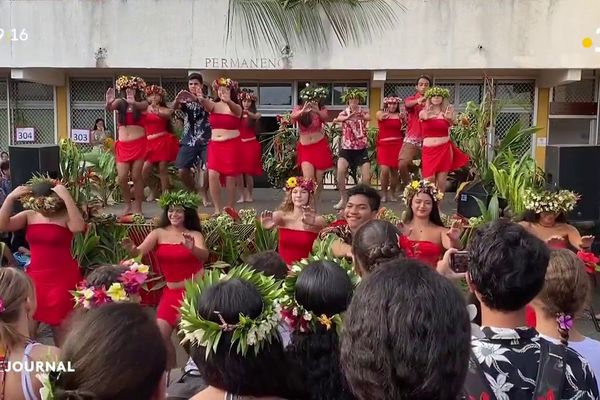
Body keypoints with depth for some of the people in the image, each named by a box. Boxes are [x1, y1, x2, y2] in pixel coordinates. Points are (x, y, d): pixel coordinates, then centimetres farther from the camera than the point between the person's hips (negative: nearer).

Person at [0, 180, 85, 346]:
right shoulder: (28, 215, 4)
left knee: (60, 326, 7)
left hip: (63, 278, -4)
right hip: (35, 277, 5)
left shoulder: (65, 215, -11)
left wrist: (67, 197, -34)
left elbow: (79, 227, -32)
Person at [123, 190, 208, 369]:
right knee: (161, 332, -11)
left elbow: (204, 256, -17)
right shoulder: (159, 233, 5)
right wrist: (131, 248, -30)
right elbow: (139, 252, -7)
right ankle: (171, 370, 10)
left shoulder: (195, 234, 0)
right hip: (171, 291, 2)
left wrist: (192, 248, -38)